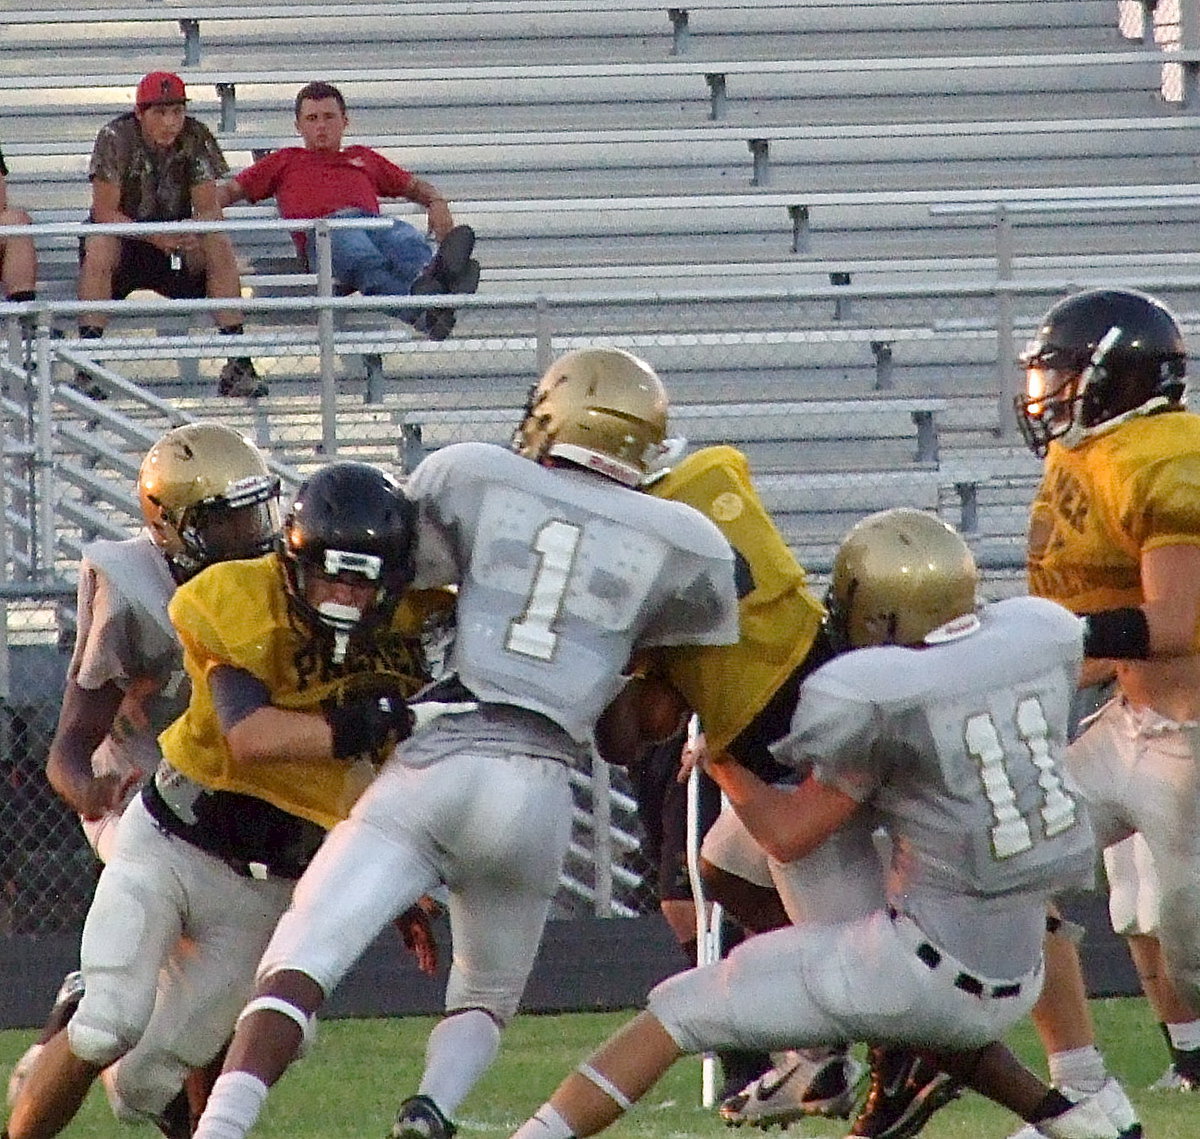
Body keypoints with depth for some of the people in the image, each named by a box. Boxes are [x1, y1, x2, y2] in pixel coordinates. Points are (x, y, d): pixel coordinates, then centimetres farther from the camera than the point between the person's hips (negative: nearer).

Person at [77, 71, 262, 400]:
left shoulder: (195, 138, -8)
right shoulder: (116, 138, -17)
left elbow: (208, 209, -10)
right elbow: (105, 213, -20)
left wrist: (195, 231, -34)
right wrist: (156, 237, -34)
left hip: (176, 239, 2)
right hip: (123, 235, -2)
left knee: (220, 246, -25)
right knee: (99, 247, -35)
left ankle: (237, 362, -26)